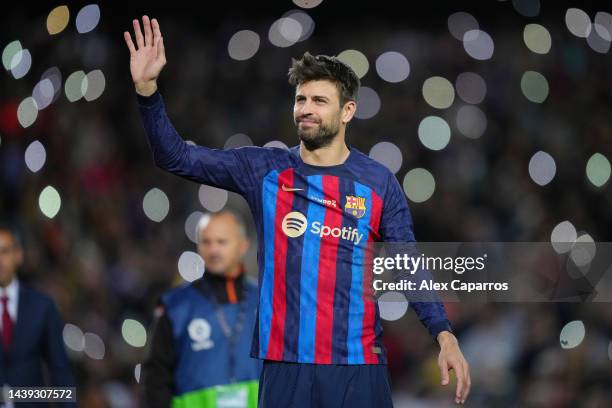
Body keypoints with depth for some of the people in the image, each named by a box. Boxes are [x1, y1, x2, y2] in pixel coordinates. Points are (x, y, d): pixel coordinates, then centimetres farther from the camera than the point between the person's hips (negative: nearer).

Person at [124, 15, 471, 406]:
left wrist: (445, 336, -7)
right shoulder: (264, 170, 5)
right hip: (284, 364, 1)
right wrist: (147, 87, -11)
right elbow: (178, 158, 2)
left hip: (358, 365, -1)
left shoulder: (379, 183, 3)